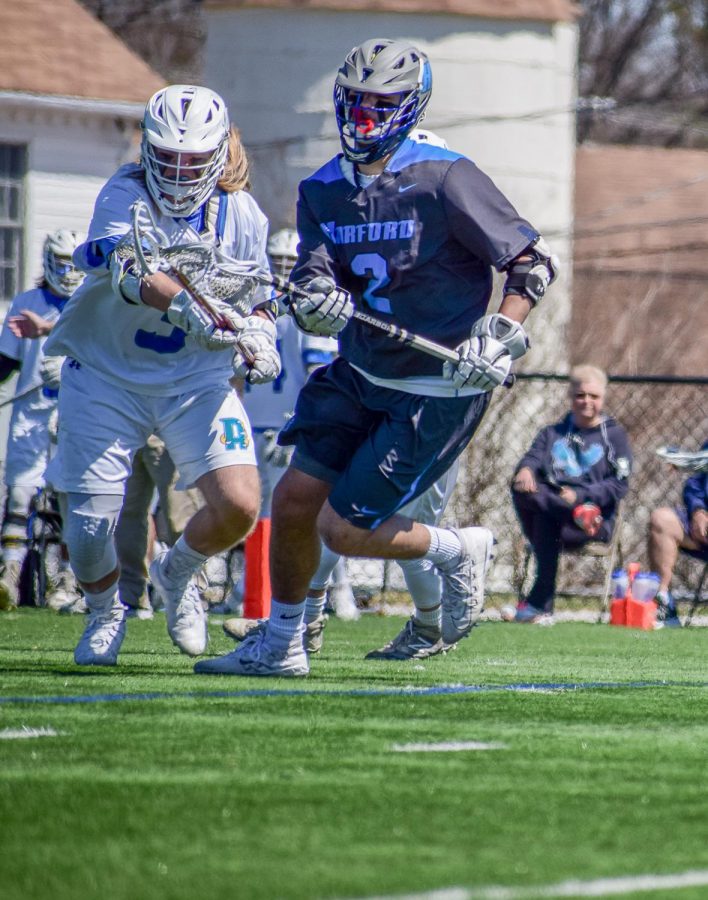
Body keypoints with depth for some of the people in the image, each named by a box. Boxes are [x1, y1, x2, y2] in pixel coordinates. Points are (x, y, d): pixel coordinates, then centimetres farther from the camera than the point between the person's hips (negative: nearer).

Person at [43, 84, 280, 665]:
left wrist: (259, 339, -12)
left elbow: (259, 301, 11)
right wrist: (183, 304, -54)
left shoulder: (241, 215, -5)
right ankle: (105, 611, 30)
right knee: (90, 528, -6)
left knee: (238, 504, -16)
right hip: (107, 377, -2)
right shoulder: (124, 195, -16)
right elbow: (125, 267, -37)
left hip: (197, 378, 2)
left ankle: (177, 574, 18)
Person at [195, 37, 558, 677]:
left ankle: (457, 551, 17)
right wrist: (317, 303, -31)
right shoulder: (322, 190, 3)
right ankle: (281, 643, 20)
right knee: (294, 498, 1)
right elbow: (312, 277, -7)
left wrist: (500, 338, -26)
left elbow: (534, 262, -14)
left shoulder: (444, 179, -17)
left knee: (344, 529, -8)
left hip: (439, 393, -7)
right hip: (360, 377, 7)